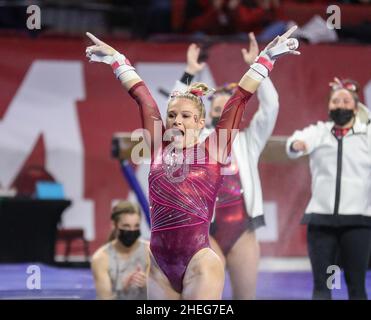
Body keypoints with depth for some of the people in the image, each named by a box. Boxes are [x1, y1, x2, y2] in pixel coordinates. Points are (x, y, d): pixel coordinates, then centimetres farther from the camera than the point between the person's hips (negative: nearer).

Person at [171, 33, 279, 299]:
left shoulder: (248, 141, 9)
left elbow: (270, 107, -2)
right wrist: (190, 73, -6)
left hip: (242, 229, 0)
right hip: (206, 230, 0)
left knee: (246, 297, 5)